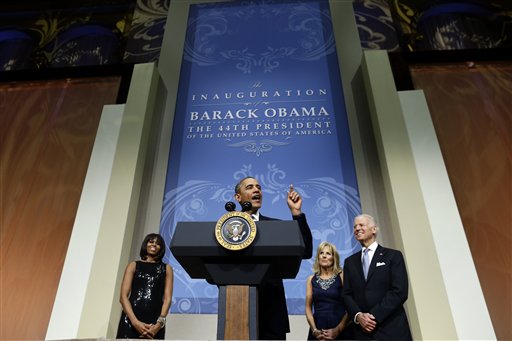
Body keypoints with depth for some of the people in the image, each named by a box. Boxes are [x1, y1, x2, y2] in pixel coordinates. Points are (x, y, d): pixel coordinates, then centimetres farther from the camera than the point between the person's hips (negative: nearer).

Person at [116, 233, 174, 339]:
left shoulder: (166, 268, 13)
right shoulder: (133, 265, 12)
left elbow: (167, 298, 4)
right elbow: (123, 296, 2)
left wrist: (159, 323, -11)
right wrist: (135, 322, -11)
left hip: (155, 323, 0)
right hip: (130, 319, 0)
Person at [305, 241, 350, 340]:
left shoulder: (342, 277, -3)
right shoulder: (311, 279, 5)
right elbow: (308, 307, 5)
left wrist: (338, 330, -12)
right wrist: (314, 330, -6)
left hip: (340, 331, -2)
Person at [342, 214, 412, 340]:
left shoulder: (393, 255, 0)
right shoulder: (350, 262, 11)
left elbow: (400, 291, -10)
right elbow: (347, 294, 6)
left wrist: (375, 316, -15)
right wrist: (358, 316, -12)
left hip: (392, 329, -3)